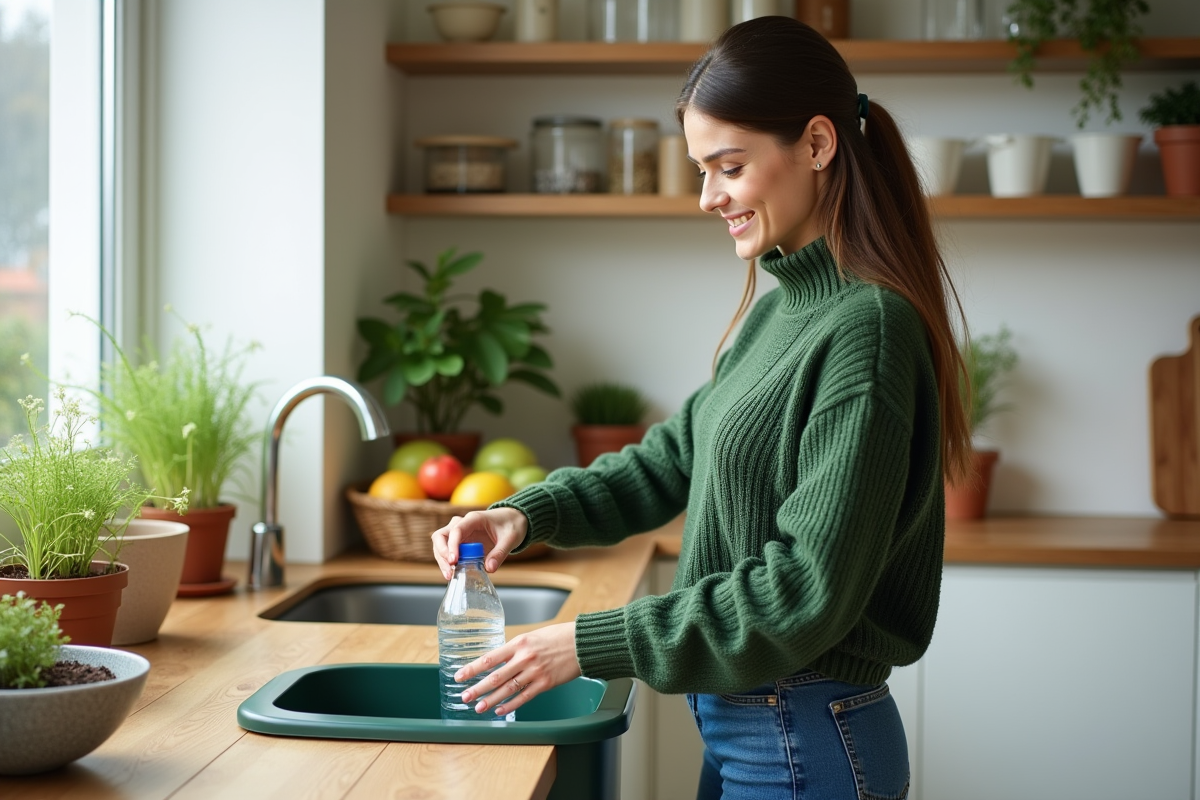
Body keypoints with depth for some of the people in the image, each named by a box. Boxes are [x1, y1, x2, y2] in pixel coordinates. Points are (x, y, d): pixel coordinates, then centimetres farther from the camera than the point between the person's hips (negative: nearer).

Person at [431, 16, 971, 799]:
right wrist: (528, 513, -1)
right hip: (744, 730, 8)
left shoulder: (865, 329, -21)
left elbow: (809, 592, -23)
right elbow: (675, 456, 15)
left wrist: (590, 644, -19)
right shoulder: (779, 309, 7)